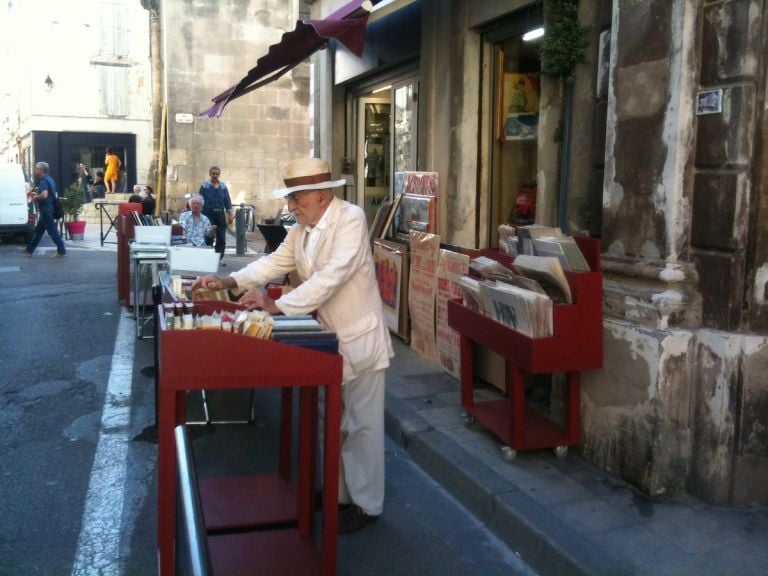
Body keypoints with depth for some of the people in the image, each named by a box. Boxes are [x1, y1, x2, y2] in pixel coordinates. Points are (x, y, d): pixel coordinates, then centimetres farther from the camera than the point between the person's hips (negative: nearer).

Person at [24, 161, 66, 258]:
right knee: (39, 230, 15)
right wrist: (36, 194, 18)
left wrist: (35, 197, -12)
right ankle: (30, 249, 23)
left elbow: (44, 195, -30)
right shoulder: (49, 179, 14)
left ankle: (61, 250, -3)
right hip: (49, 207, 10)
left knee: (52, 230, -6)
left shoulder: (43, 181, -16)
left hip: (45, 209, -10)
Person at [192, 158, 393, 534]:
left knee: (361, 424, 3)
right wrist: (228, 282, -4)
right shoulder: (303, 228, 6)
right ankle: (338, 491, 34)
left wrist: (277, 306, -29)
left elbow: (332, 275, -30)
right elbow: (275, 262, 9)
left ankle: (366, 503, 18)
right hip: (329, 339, 8)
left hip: (359, 338, -8)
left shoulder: (350, 219, -20)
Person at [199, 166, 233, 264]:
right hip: (208, 214, -3)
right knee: (209, 238, -1)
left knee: (221, 238, 4)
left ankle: (219, 258, 12)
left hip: (220, 214, 3)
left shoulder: (223, 186, 8)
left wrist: (230, 214, 5)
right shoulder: (205, 186, -1)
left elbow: (227, 201, 11)